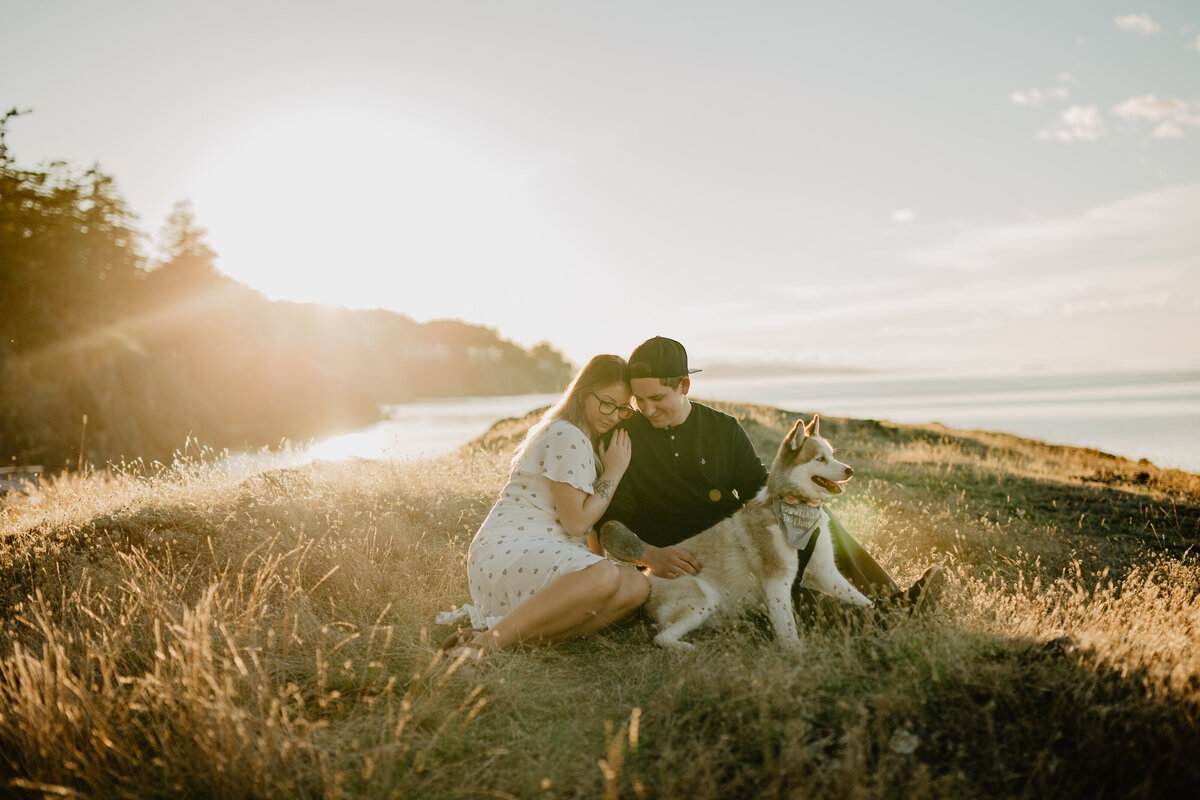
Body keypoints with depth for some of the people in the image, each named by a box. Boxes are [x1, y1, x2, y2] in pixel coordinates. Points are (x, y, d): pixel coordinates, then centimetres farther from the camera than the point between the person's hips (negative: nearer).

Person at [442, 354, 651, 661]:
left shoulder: (586, 440, 22)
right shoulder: (567, 438, -10)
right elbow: (576, 521, -13)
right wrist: (615, 470, -5)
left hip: (546, 552, 10)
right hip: (507, 550, -10)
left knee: (637, 586, -16)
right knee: (604, 576, -38)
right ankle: (489, 640, -31)